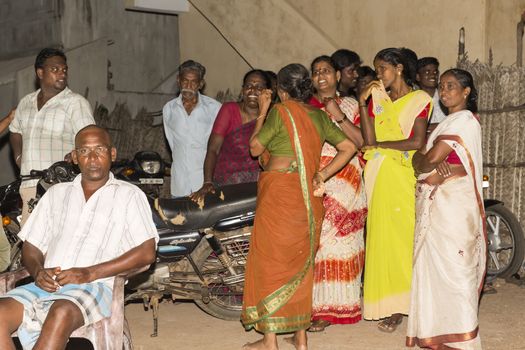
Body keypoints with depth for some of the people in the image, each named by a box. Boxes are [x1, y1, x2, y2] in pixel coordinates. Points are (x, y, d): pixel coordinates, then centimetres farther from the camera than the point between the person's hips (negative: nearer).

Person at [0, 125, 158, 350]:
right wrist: (38, 271, -1)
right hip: (47, 284, 4)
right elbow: (31, 247, 24)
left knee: (61, 313, -39)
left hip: (95, 286, -4)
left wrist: (90, 273, -10)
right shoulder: (56, 193, 25)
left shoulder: (129, 195, 12)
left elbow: (147, 252, -1)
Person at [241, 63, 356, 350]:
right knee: (301, 261, 14)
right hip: (308, 198, 6)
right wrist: (322, 175, 6)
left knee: (270, 260, 2)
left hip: (279, 194, -6)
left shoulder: (281, 111, -9)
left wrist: (261, 114, 8)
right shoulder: (319, 115, 9)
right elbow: (348, 147, 11)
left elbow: (255, 148, -1)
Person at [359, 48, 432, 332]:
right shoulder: (377, 98, 12)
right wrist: (362, 103, -5)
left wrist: (379, 143, -3)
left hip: (405, 178, -3)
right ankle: (393, 307, 6)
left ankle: (407, 303, 6)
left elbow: (418, 142, -11)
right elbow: (368, 140, 0)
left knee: (405, 237, -4)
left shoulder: (419, 100, 2)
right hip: (380, 178, 4)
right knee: (383, 239, 1)